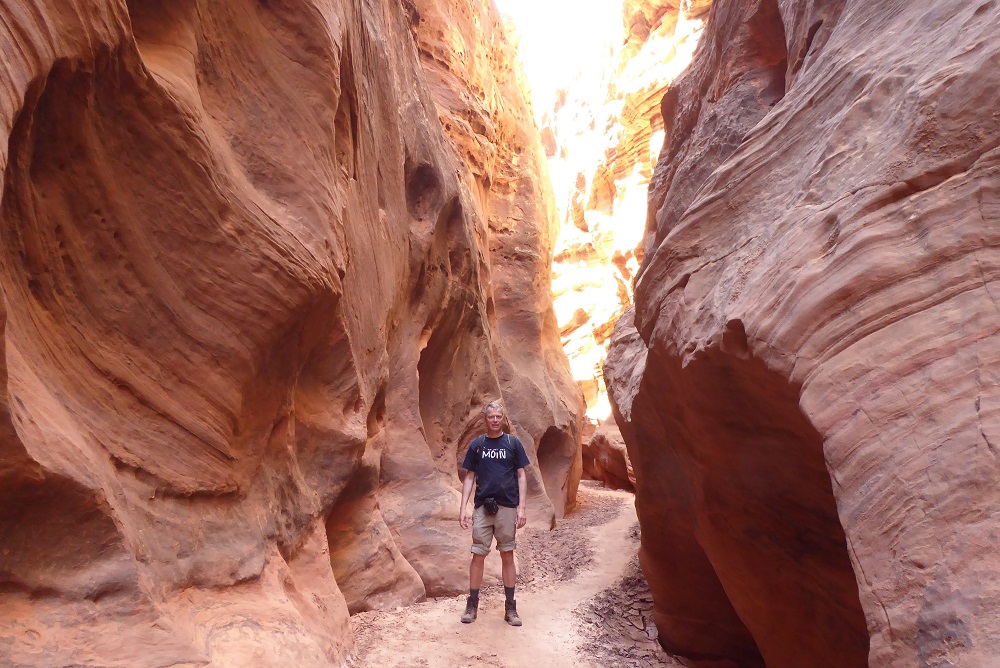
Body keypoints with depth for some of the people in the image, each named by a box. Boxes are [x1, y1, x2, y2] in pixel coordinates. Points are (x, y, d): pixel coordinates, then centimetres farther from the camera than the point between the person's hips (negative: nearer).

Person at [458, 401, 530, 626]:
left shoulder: (513, 443, 3)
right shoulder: (476, 445, 6)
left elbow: (521, 476, 4)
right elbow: (470, 477, 8)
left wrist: (522, 507, -4)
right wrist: (463, 507, -1)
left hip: (507, 507, 0)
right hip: (482, 507, 1)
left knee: (507, 556, 6)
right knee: (478, 555, 2)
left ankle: (510, 608, 15)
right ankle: (472, 605, 14)